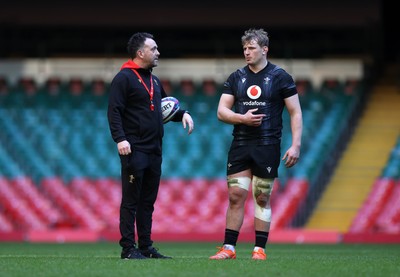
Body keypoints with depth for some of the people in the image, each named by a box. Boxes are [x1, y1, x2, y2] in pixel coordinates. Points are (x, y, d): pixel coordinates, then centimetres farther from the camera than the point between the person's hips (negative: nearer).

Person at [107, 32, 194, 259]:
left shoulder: (154, 80, 20)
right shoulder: (124, 78, -7)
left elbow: (165, 107, 31)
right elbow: (114, 111, -13)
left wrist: (182, 114, 12)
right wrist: (120, 139, -24)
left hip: (154, 150, 8)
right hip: (134, 149, -8)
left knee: (148, 201, 9)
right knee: (131, 201, -6)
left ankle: (146, 247, 13)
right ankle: (128, 249, -5)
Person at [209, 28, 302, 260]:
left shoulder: (280, 77, -1)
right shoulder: (236, 78, 9)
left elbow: (296, 113, -2)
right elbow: (221, 112, 6)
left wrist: (296, 145, -11)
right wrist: (243, 118, -14)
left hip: (267, 146, -3)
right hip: (240, 146, 3)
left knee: (262, 198, 1)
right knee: (236, 196, -1)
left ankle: (260, 249, 7)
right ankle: (229, 248, 2)